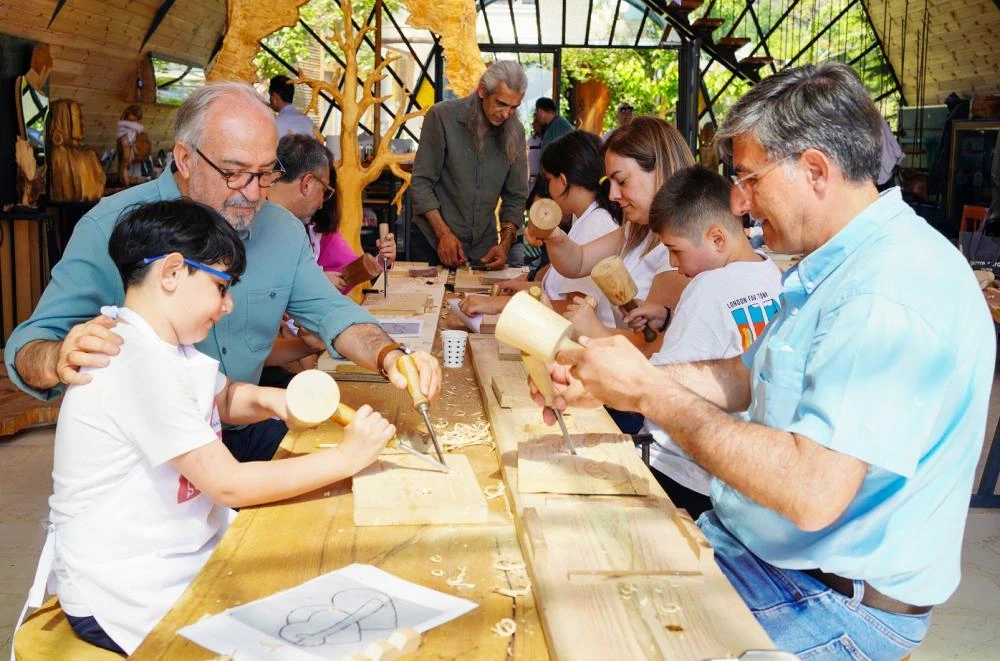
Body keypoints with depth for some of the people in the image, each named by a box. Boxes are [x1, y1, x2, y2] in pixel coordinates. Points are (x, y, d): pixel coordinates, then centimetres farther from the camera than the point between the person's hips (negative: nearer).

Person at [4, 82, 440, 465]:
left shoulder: (282, 229, 3)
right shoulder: (111, 228, -13)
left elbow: (330, 311, 5)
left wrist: (389, 356, -17)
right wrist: (63, 360, -39)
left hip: (248, 434, 5)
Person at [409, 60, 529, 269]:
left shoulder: (515, 132, -1)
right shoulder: (442, 116, -12)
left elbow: (516, 197, 2)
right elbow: (421, 183, -11)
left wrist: (505, 244, -11)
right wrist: (444, 233, -18)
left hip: (483, 249, 3)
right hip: (432, 243, -3)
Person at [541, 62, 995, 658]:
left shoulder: (893, 291, -27)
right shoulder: (837, 265, 9)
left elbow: (812, 491, -34)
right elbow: (746, 377, 14)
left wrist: (648, 390, -24)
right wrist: (612, 382, 1)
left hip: (838, 599, -9)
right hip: (752, 542, 9)